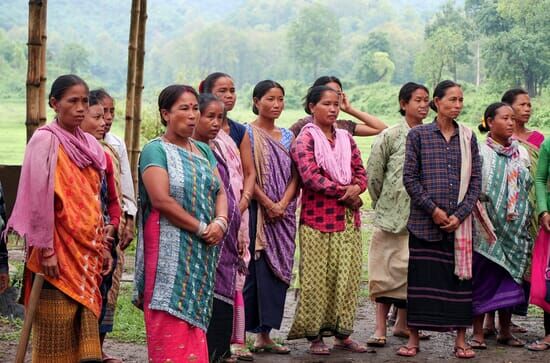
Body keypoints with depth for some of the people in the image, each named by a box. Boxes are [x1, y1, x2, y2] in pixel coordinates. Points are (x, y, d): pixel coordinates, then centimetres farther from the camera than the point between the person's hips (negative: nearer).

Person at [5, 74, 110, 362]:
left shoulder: (88, 143, 12)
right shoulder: (46, 140, -8)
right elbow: (40, 198, -13)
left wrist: (102, 246, 15)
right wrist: (47, 250, -16)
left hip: (87, 250, 6)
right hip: (59, 251, -6)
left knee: (86, 330, 4)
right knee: (56, 334, -3)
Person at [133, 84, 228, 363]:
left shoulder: (203, 150, 16)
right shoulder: (156, 150, -5)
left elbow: (220, 192, 11)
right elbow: (161, 199, -16)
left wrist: (220, 222, -10)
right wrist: (202, 228, -15)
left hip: (202, 252, 6)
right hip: (169, 250, -6)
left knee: (194, 316, 8)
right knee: (172, 322, -8)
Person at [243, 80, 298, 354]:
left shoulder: (287, 136, 14)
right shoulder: (248, 133, -3)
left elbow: (294, 175, 9)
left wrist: (283, 204, -6)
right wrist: (268, 204, -14)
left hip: (283, 214, 6)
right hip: (256, 211, -6)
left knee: (278, 270, 5)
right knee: (255, 270, -8)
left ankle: (264, 334, 11)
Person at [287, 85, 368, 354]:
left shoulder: (345, 138, 15)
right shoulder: (306, 138, -3)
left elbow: (361, 172, 13)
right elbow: (310, 176, -16)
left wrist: (357, 188, -10)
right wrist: (345, 192, -13)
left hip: (348, 218, 6)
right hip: (318, 218, -6)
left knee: (347, 276, 6)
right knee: (317, 278, -2)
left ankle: (342, 334, 15)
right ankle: (315, 337, 6)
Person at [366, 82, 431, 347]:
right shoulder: (390, 136, -2)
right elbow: (373, 174, 1)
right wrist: (382, 204, 7)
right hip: (392, 214, -3)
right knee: (389, 268, -3)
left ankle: (402, 323, 20)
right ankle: (380, 327, 1)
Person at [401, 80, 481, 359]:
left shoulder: (468, 137, 8)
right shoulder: (418, 134, 1)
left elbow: (475, 181, 6)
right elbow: (410, 178, -2)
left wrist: (460, 215, -6)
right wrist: (433, 209, -10)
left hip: (460, 222, 2)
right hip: (424, 221, -2)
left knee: (459, 277, 3)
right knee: (421, 278, 0)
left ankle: (461, 340, 10)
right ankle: (414, 338, 9)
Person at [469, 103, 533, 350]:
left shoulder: (521, 153, 11)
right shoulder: (480, 153, -4)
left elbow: (528, 187, 16)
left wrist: (527, 218, 11)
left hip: (514, 228, 5)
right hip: (488, 226, -5)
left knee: (510, 277, 7)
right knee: (484, 278, -3)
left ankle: (505, 331, 17)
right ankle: (478, 332, 3)